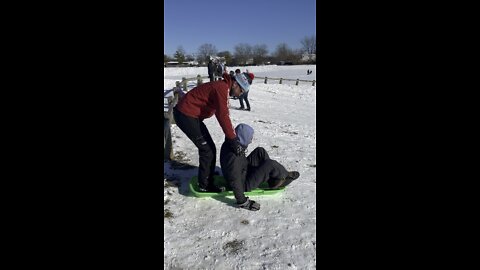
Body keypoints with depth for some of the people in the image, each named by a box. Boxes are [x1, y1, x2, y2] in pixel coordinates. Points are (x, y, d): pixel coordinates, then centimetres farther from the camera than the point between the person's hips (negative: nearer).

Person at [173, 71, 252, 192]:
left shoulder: (222, 87, 12)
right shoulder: (222, 88, -19)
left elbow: (223, 114, 15)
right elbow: (223, 116, -25)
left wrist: (232, 135, 13)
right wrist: (233, 140, -21)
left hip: (190, 114, 10)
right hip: (186, 115, -10)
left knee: (209, 147, 17)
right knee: (207, 149, -4)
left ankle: (208, 174, 34)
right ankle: (205, 185, 7)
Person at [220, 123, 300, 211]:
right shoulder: (233, 157, -36)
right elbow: (235, 182, -32)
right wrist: (242, 202, -27)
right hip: (244, 185, -9)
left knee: (260, 151, 6)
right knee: (270, 164, -18)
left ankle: (274, 181, 11)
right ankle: (285, 176, 12)